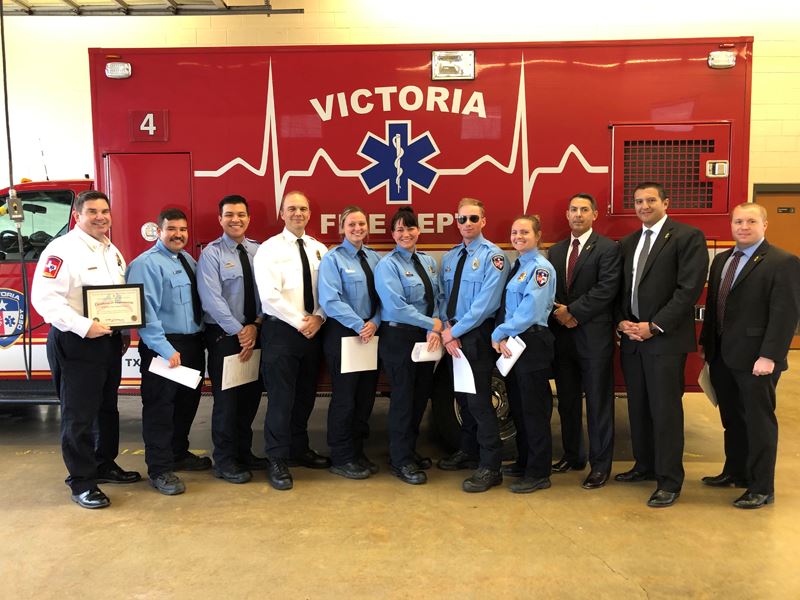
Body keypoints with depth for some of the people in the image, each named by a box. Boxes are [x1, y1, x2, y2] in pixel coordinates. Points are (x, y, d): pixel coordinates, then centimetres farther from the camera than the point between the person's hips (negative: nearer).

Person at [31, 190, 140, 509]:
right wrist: (83, 326, -26)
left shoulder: (112, 252, 14)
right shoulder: (62, 250, -13)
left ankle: (105, 465, 33)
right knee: (79, 414, -1)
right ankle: (81, 482, 10)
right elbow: (45, 298, -21)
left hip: (109, 341, 8)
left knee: (107, 408, 18)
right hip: (75, 343, -8)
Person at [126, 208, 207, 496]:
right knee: (160, 407, 0)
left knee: (187, 402, 20)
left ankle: (179, 454, 38)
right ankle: (160, 470, 12)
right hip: (163, 346, -9)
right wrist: (165, 349, -25)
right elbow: (146, 311, -21)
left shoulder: (188, 259, 13)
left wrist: (202, 335, 5)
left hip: (193, 343, 9)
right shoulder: (147, 263, -13)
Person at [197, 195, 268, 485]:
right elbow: (212, 299, -15)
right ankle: (224, 461, 16)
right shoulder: (211, 253, -7)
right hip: (224, 335, -5)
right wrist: (239, 332, -17)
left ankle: (244, 452, 29)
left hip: (255, 333, 5)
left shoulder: (258, 251, 7)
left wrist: (255, 325, -10)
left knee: (251, 396, 13)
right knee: (226, 398, 2)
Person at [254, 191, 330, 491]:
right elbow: (269, 294, -15)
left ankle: (300, 449, 30)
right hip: (281, 331, -5)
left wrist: (318, 318, -11)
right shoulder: (269, 249, -6)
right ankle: (278, 460, 10)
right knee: (281, 398, -2)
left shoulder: (320, 249, 10)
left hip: (313, 331, 5)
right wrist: (300, 322, -17)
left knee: (306, 395, 14)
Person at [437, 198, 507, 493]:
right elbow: (443, 297, 11)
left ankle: (490, 468, 3)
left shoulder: (492, 256, -9)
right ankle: (468, 452, 32)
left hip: (477, 336, -7)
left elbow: (485, 303, -17)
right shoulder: (449, 257, 12)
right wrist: (446, 327, -6)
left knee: (479, 400, -6)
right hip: (452, 336, 7)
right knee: (462, 397, 16)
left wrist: (456, 331, -16)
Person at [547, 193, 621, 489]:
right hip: (562, 336, 6)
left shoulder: (608, 249, -4)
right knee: (567, 401, 14)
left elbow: (606, 289, -14)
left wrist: (572, 311, -15)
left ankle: (600, 465, 15)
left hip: (594, 336, -5)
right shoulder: (556, 251, 14)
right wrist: (558, 314, -7)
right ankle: (572, 456, 28)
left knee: (598, 403, 3)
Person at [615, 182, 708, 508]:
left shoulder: (688, 237, -5)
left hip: (666, 338, -6)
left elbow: (690, 288, -13)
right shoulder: (627, 243, 15)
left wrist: (654, 326, -16)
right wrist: (621, 321, -2)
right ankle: (645, 465, 28)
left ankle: (669, 480, 10)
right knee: (638, 406, 13)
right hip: (632, 336, 6)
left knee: (665, 409, -2)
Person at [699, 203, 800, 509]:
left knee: (758, 421, 4)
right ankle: (735, 472, 33)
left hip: (755, 359, -7)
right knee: (732, 419, 17)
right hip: (722, 356, 7)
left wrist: (769, 356, -21)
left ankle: (762, 488, 16)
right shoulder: (721, 260, 13)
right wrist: (706, 344, 13)